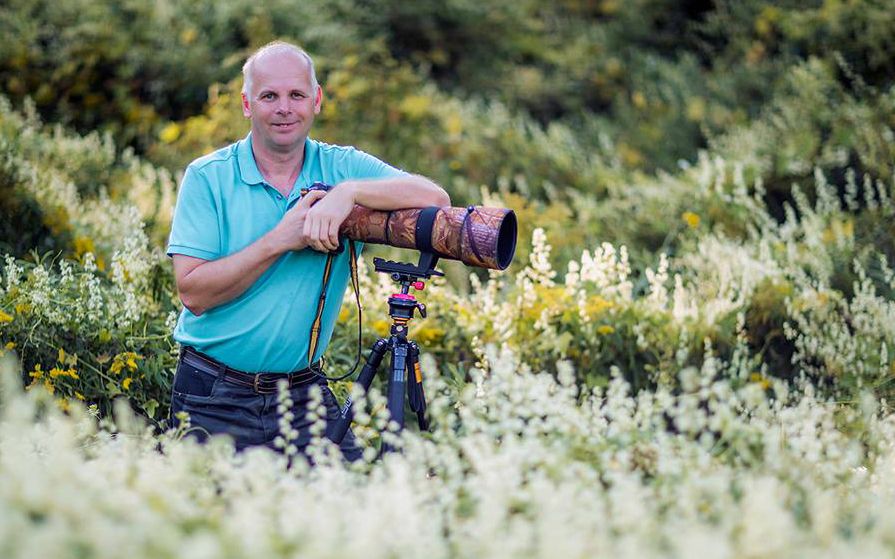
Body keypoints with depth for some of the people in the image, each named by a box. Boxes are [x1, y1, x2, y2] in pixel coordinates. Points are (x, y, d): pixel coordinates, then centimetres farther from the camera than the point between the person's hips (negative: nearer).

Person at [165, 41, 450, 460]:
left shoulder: (343, 168, 2)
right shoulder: (207, 178, -4)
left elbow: (435, 199, -14)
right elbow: (193, 292, -12)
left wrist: (349, 192, -26)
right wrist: (279, 241, -19)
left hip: (305, 394, 2)